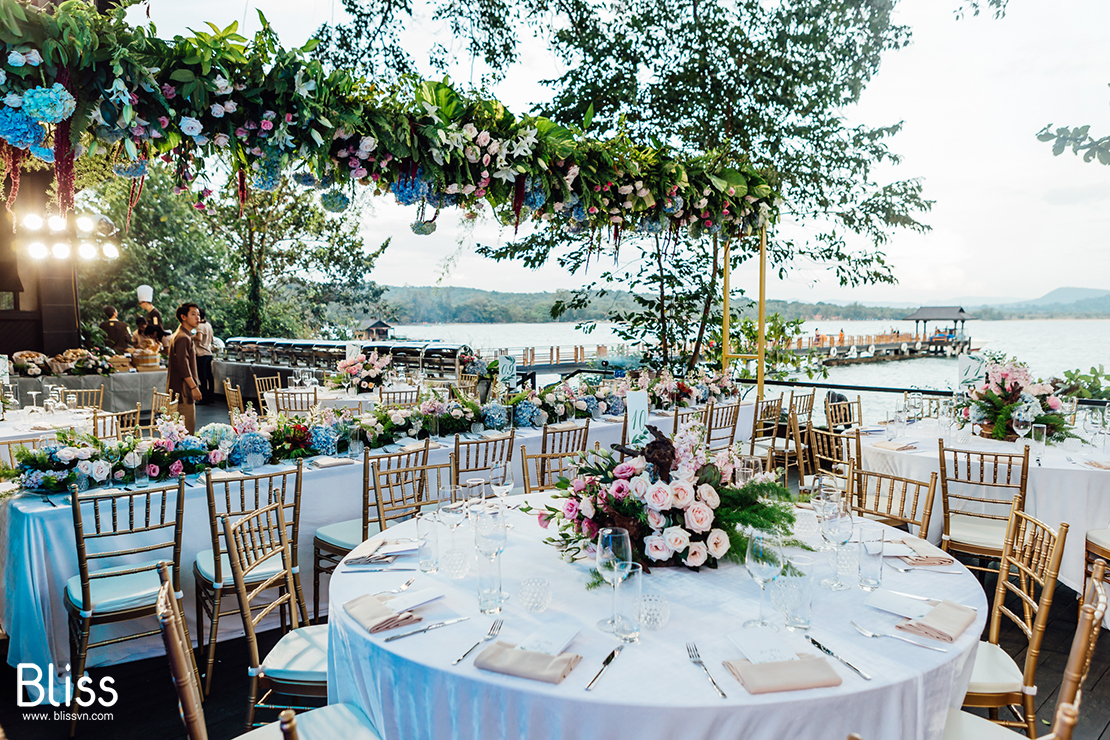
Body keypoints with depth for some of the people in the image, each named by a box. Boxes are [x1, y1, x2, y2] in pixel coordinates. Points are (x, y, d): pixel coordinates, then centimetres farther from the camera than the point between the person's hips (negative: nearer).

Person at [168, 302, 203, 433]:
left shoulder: (185, 336, 19)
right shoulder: (182, 338, -15)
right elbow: (183, 366, -21)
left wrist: (194, 385, 25)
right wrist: (193, 387, -21)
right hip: (182, 390, -11)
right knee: (187, 431, -9)